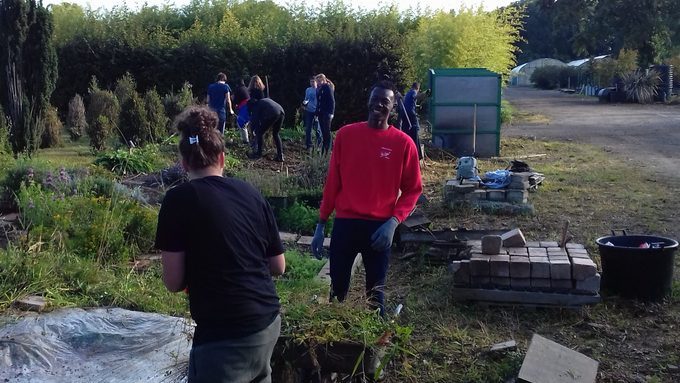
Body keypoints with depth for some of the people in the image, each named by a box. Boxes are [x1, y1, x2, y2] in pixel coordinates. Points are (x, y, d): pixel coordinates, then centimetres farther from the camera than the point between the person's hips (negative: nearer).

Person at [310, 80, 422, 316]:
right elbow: (332, 182, 6)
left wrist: (393, 222, -13)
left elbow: (412, 189, 2)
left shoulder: (403, 143, -3)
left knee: (375, 292, 9)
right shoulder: (346, 134, 2)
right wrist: (321, 224, 4)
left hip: (380, 227, -1)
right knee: (337, 289, 7)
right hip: (344, 224, 1)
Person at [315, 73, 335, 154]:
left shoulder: (328, 88, -8)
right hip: (321, 113, 7)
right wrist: (317, 113, 13)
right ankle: (323, 150, 13)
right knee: (323, 132, 9)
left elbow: (332, 101, -13)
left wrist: (331, 113, -19)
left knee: (327, 132, -5)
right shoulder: (319, 89, 15)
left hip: (326, 113, -7)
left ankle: (328, 150, -2)